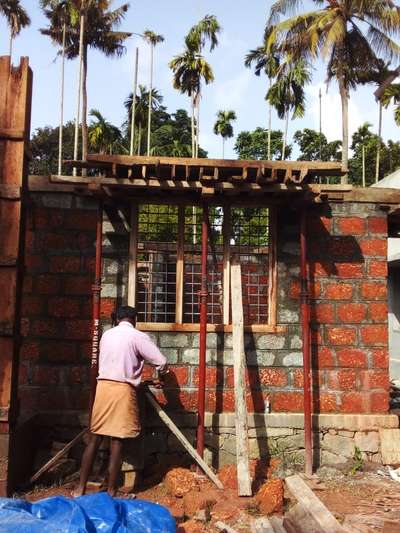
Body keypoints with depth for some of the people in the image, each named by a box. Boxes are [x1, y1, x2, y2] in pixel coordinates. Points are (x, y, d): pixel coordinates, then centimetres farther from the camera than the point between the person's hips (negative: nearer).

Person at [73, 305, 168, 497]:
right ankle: (111, 492, 8)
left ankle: (80, 488, 14)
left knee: (94, 438, 10)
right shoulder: (138, 336, -4)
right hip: (123, 389, -5)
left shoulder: (106, 334, 12)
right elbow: (161, 361, -7)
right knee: (117, 442, 1)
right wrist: (161, 375, 15)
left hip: (103, 386, 5)